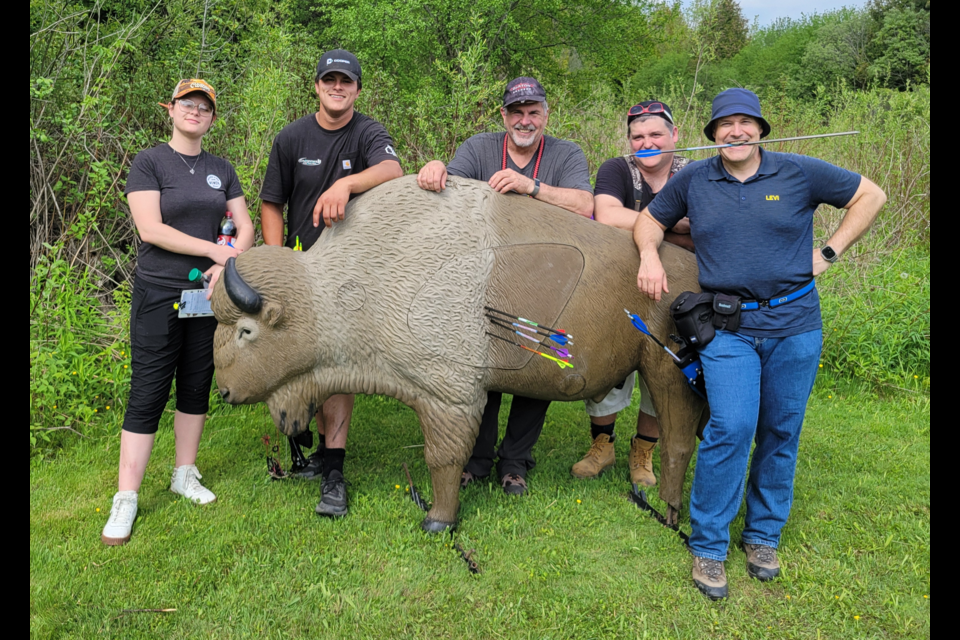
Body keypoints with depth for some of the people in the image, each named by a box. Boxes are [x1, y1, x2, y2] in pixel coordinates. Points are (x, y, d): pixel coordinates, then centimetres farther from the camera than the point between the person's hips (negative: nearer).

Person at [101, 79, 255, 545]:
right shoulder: (149, 162, -3)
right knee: (148, 393, -4)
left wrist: (229, 264, -10)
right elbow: (150, 229, -13)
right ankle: (125, 500, 4)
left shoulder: (221, 170, 12)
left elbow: (246, 226, 9)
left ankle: (185, 475, 25)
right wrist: (214, 249, -15)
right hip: (159, 293, -5)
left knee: (197, 386, 10)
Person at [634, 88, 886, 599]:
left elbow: (869, 196, 11)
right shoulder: (692, 181, 5)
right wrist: (649, 255, -2)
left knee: (781, 433, 8)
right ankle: (708, 547, 2)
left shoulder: (800, 173, 2)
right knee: (731, 428, -14)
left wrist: (830, 252, 3)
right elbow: (650, 219, 19)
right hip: (727, 328, -1)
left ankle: (763, 536, 28)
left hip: (794, 325, 1)